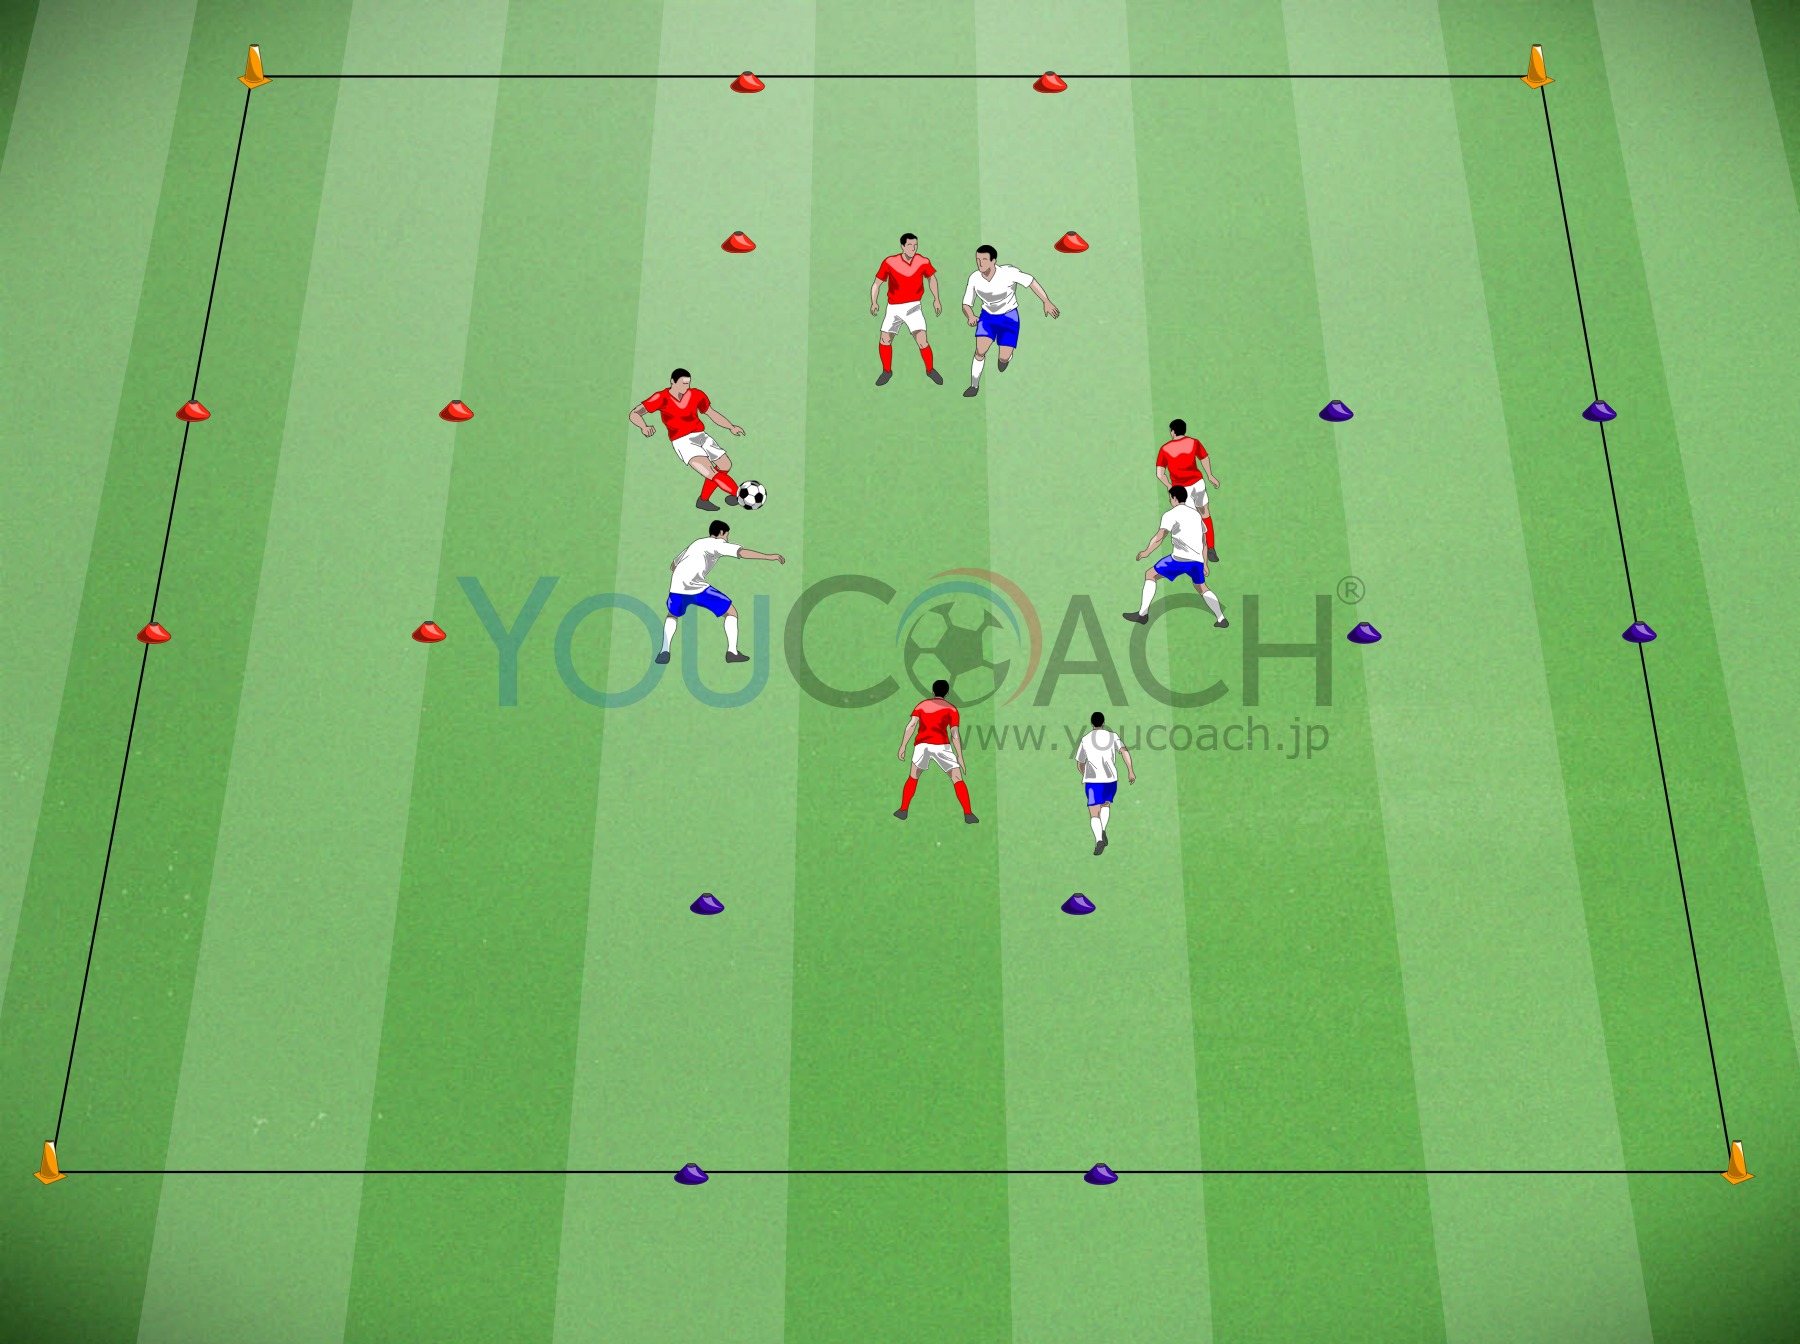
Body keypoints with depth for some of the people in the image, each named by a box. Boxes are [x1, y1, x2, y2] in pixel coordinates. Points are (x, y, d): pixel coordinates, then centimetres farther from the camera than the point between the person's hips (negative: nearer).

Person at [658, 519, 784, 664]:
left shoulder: (696, 543, 32)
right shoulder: (718, 543, 11)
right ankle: (732, 652, 0)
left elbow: (673, 565, 42)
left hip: (676, 587, 6)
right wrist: (770, 557, -6)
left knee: (672, 615, 34)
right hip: (697, 587, -6)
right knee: (731, 612, 9)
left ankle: (664, 651, 15)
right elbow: (743, 552, -6)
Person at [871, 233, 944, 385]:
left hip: (913, 306, -1)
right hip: (893, 308, 1)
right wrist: (873, 303, -17)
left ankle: (930, 370, 10)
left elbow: (931, 277, 11)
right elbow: (877, 283, -5)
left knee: (922, 340, -14)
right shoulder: (889, 262, -13)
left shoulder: (923, 262, -9)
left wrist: (936, 299, 9)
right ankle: (887, 371, 27)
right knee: (885, 340, 2)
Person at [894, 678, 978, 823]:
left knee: (913, 777, 22)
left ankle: (903, 811, 19)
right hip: (941, 745, -2)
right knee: (957, 780, 4)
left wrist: (903, 746, 2)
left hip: (922, 744, 2)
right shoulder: (951, 708, 11)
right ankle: (968, 814, -5)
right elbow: (955, 735, 2)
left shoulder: (922, 705, 17)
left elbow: (911, 726, 4)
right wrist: (960, 757, 2)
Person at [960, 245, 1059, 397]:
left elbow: (1031, 282, -16)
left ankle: (1006, 359, 35)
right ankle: (974, 385, 6)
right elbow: (966, 304, -11)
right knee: (980, 350, -15)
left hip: (1009, 317, -2)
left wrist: (1047, 302, -18)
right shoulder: (974, 279, -18)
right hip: (988, 316, 2)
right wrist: (971, 316, -34)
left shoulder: (1008, 273, -28)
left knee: (1004, 358, -6)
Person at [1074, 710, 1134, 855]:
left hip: (1092, 780, -2)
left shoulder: (1085, 740, 8)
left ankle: (1099, 839, -28)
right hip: (1111, 779, 2)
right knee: (1106, 804, 27)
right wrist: (1131, 771, -9)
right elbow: (1124, 751, -10)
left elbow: (1079, 765, 17)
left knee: (1094, 814, -3)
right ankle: (1103, 831, 6)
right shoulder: (1113, 736, 7)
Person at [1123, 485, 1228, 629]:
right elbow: (1204, 542, 27)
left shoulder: (1171, 514, 1)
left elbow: (1159, 538, -10)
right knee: (1202, 588, 28)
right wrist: (1204, 564, 32)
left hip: (1180, 558, -6)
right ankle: (1221, 619, 21)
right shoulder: (1196, 515, 23)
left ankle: (1143, 614, 0)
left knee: (1150, 575, 8)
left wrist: (1146, 552, 2)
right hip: (1197, 560, 6)